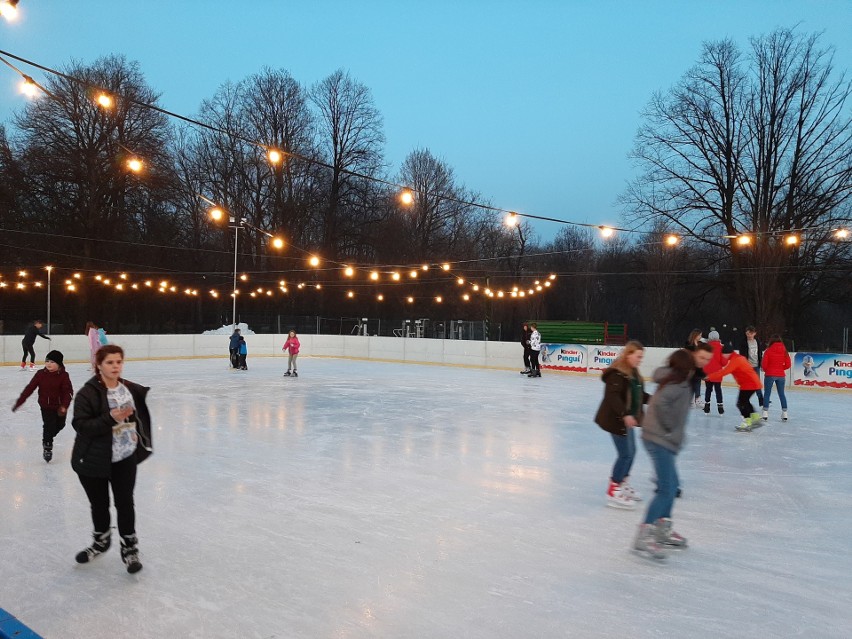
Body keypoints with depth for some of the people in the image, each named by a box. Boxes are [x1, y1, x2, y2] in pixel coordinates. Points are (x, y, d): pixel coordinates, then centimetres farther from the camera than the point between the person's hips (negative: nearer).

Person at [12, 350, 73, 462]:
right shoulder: (41, 374, -9)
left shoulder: (63, 376, -14)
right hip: (46, 406, -1)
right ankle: (47, 446, 12)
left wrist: (64, 406, -30)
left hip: (60, 406, 1)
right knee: (48, 426, -5)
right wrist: (19, 402, -8)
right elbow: (29, 388, -6)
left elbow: (68, 392, -19)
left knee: (60, 425, 16)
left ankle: (48, 437, 45)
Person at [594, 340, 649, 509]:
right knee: (626, 454, -6)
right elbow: (613, 396, -28)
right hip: (616, 419, -10)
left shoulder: (633, 373, 11)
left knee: (631, 452, 19)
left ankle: (622, 483, 37)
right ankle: (613, 492, 3)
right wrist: (625, 415, -34)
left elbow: (640, 395, 17)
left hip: (627, 419, 10)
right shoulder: (617, 373, -20)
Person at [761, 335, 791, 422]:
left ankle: (765, 414, 1)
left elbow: (764, 363, -9)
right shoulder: (784, 351, 1)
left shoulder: (768, 350, -9)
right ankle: (784, 414, 14)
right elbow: (788, 365, 1)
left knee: (767, 394, 4)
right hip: (781, 375, 3)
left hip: (769, 375, -3)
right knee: (781, 394, 12)